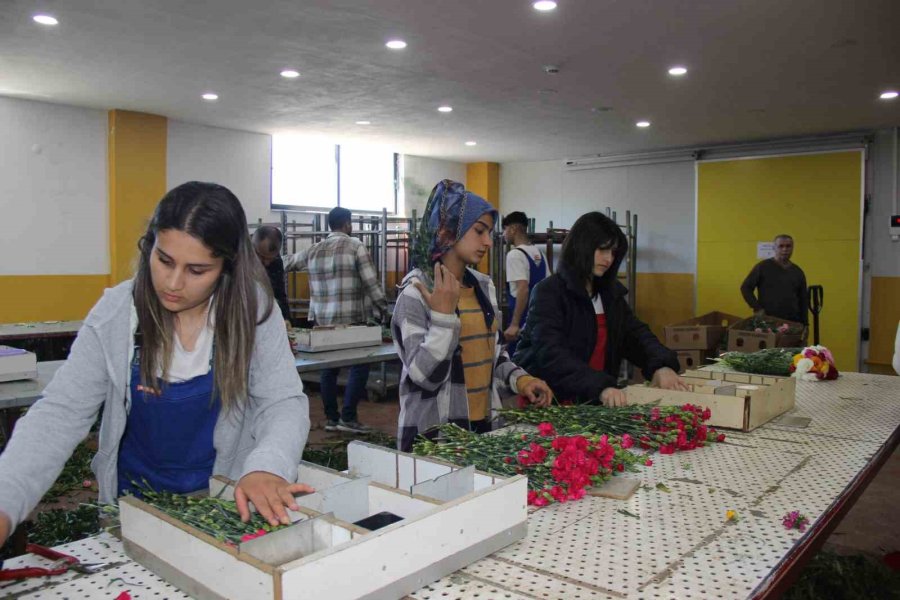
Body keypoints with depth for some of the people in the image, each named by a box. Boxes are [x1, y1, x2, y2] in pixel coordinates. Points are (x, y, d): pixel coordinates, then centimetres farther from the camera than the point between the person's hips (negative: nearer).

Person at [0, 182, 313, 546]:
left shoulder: (252, 310, -11)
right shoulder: (115, 314, -8)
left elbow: (284, 402, -13)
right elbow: (60, 413, -10)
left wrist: (266, 467, -33)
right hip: (136, 501, 3)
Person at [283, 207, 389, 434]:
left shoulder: (314, 250, 11)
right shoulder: (355, 246, -5)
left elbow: (286, 263, 25)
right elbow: (371, 281, -8)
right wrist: (382, 307, 4)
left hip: (322, 319, 6)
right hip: (351, 318, -6)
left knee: (328, 366, 12)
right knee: (360, 364, 1)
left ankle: (331, 418, 18)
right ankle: (348, 417, -1)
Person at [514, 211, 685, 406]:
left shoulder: (611, 292, 12)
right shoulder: (548, 292, -10)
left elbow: (636, 334, 7)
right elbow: (550, 353, -22)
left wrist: (661, 364, -14)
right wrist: (600, 386, -34)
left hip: (592, 401, 5)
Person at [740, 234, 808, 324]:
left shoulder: (798, 272, 12)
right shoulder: (763, 267, -1)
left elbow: (803, 301, 15)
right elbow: (745, 288, -2)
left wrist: (804, 324, 10)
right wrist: (757, 308, -10)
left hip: (792, 322, 4)